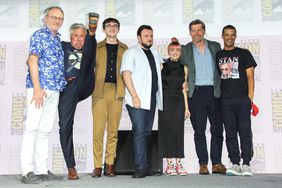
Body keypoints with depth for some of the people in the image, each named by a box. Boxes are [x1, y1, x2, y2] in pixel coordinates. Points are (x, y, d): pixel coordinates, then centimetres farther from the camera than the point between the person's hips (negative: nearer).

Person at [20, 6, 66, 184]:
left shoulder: (57, 39, 20)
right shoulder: (40, 35, -2)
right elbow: (32, 61, -12)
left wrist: (65, 79, 15)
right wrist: (37, 88, -19)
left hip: (54, 91, 8)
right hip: (40, 89, -8)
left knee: (44, 131, 8)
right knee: (32, 129, -6)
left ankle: (42, 170, 13)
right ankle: (28, 171, -4)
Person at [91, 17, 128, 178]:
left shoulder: (124, 49, 16)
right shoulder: (97, 47, 14)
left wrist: (125, 89, 3)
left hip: (117, 91, 1)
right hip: (100, 91, -1)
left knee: (113, 130, 1)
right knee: (98, 129, -6)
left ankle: (110, 165, 8)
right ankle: (97, 166, -1)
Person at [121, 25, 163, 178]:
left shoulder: (154, 54, 20)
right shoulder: (131, 53, 0)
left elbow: (162, 64, 41)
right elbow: (126, 74, -10)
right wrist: (134, 96, -19)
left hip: (151, 100, 7)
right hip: (137, 100, -7)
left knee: (147, 132, 8)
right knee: (139, 132, -11)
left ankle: (145, 167, 12)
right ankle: (141, 167, -9)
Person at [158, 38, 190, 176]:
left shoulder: (184, 68, 10)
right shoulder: (162, 66, 2)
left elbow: (183, 88, 12)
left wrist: (186, 107, 8)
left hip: (179, 101, 3)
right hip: (166, 100, -3)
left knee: (179, 131, 2)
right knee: (167, 130, -2)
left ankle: (178, 164, 8)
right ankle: (169, 165, 4)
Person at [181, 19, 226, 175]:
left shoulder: (215, 46, 12)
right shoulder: (185, 50, 9)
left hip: (214, 92, 1)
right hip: (196, 93, -1)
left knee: (217, 129, 2)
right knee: (199, 131, 1)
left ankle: (217, 163, 11)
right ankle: (203, 164, 7)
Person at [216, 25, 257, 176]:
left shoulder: (244, 54, 12)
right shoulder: (217, 56, 16)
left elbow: (250, 77, 5)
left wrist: (250, 98, -5)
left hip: (242, 99, -1)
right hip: (225, 100, 2)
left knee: (245, 132, -4)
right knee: (230, 134, 1)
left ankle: (246, 165, 0)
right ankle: (235, 164, 6)